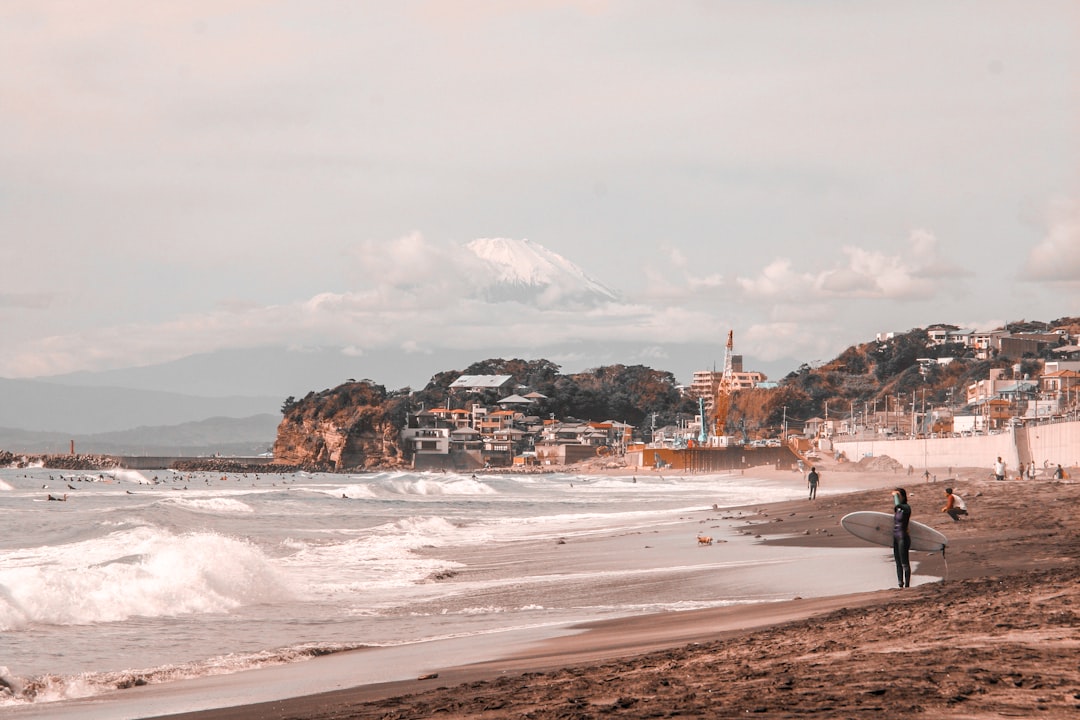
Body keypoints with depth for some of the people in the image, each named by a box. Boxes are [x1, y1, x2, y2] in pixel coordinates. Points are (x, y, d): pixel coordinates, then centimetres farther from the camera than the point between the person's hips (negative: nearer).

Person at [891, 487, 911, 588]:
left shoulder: (906, 508, -14)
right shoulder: (897, 509, 11)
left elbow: (898, 505, -34)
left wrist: (896, 495, -20)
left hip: (903, 537, -9)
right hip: (895, 537, 9)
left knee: (905, 563, -5)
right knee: (898, 563, 11)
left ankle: (907, 585, -3)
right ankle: (900, 584, 16)